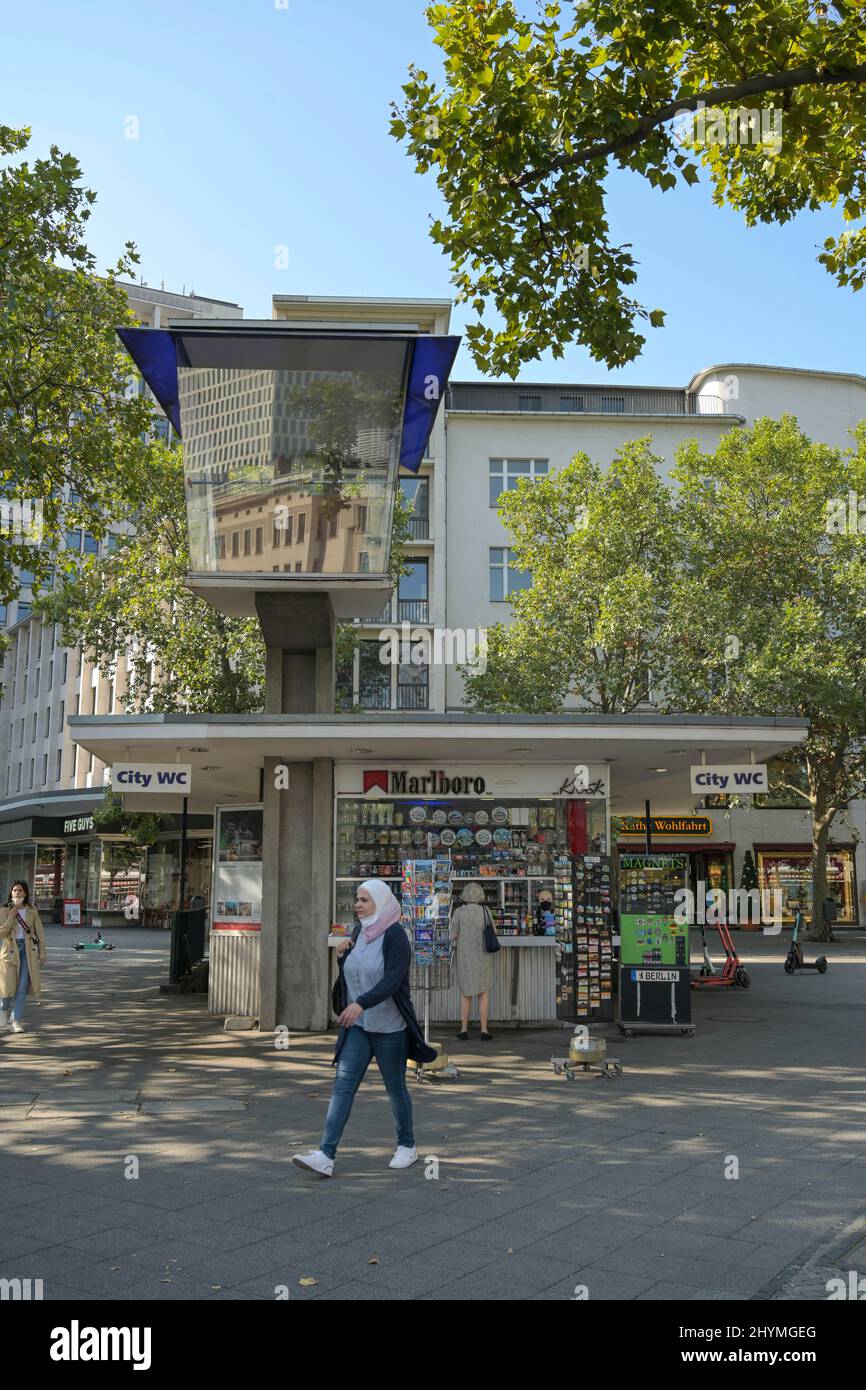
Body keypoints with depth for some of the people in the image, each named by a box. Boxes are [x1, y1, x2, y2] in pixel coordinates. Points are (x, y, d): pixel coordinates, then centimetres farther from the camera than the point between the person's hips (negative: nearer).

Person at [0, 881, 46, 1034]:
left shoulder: (31, 910, 4)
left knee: (22, 988, -3)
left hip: (28, 951, 1)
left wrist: (42, 952, 3)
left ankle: (16, 1021, 6)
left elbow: (40, 932, 7)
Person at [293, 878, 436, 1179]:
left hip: (388, 1026, -6)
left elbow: (392, 979, -26)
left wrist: (361, 1004, -38)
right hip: (358, 1025, 6)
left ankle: (407, 1146, 27)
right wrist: (342, 956, -3)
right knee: (343, 1085, -4)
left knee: (395, 1087, 8)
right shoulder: (359, 932, 8)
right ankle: (326, 1156, -8)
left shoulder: (394, 935, -14)